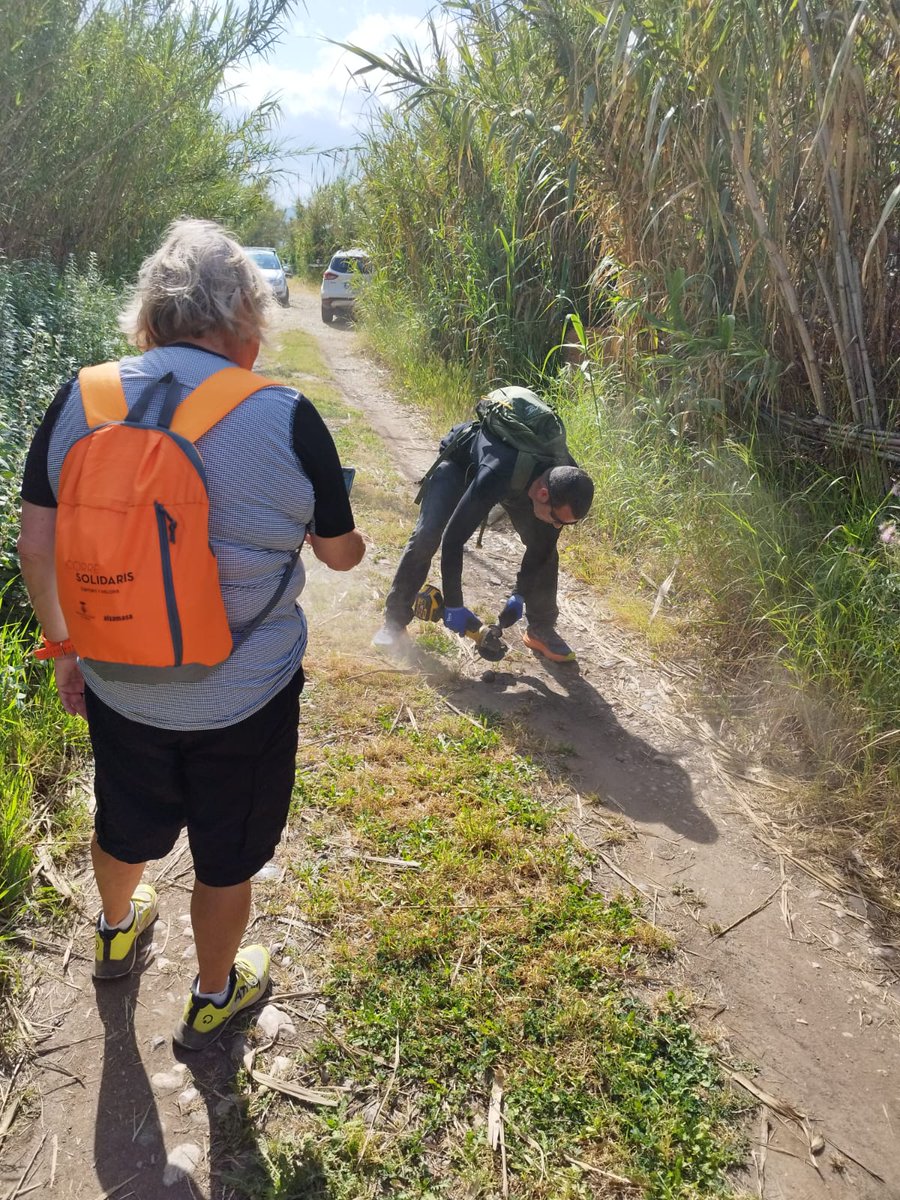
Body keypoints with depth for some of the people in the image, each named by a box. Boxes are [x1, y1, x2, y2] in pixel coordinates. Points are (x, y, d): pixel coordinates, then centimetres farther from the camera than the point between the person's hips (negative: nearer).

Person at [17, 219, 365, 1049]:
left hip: (117, 683, 4)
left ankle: (117, 931, 62)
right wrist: (348, 532, 16)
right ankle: (213, 996, 46)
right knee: (226, 857, 21)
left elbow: (37, 547, -2)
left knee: (125, 825, 31)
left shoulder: (78, 403, -9)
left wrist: (65, 646, 13)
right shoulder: (287, 419, -20)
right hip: (246, 697, -3)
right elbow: (341, 553, -7)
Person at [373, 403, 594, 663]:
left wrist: (520, 595, -10)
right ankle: (395, 621, -5)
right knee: (426, 535, -20)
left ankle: (540, 630, 9)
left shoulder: (565, 482, -30)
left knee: (545, 548, -6)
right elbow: (453, 538, -40)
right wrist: (453, 605, -32)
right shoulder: (495, 476, -48)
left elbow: (541, 546, -13)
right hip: (461, 457, -4)